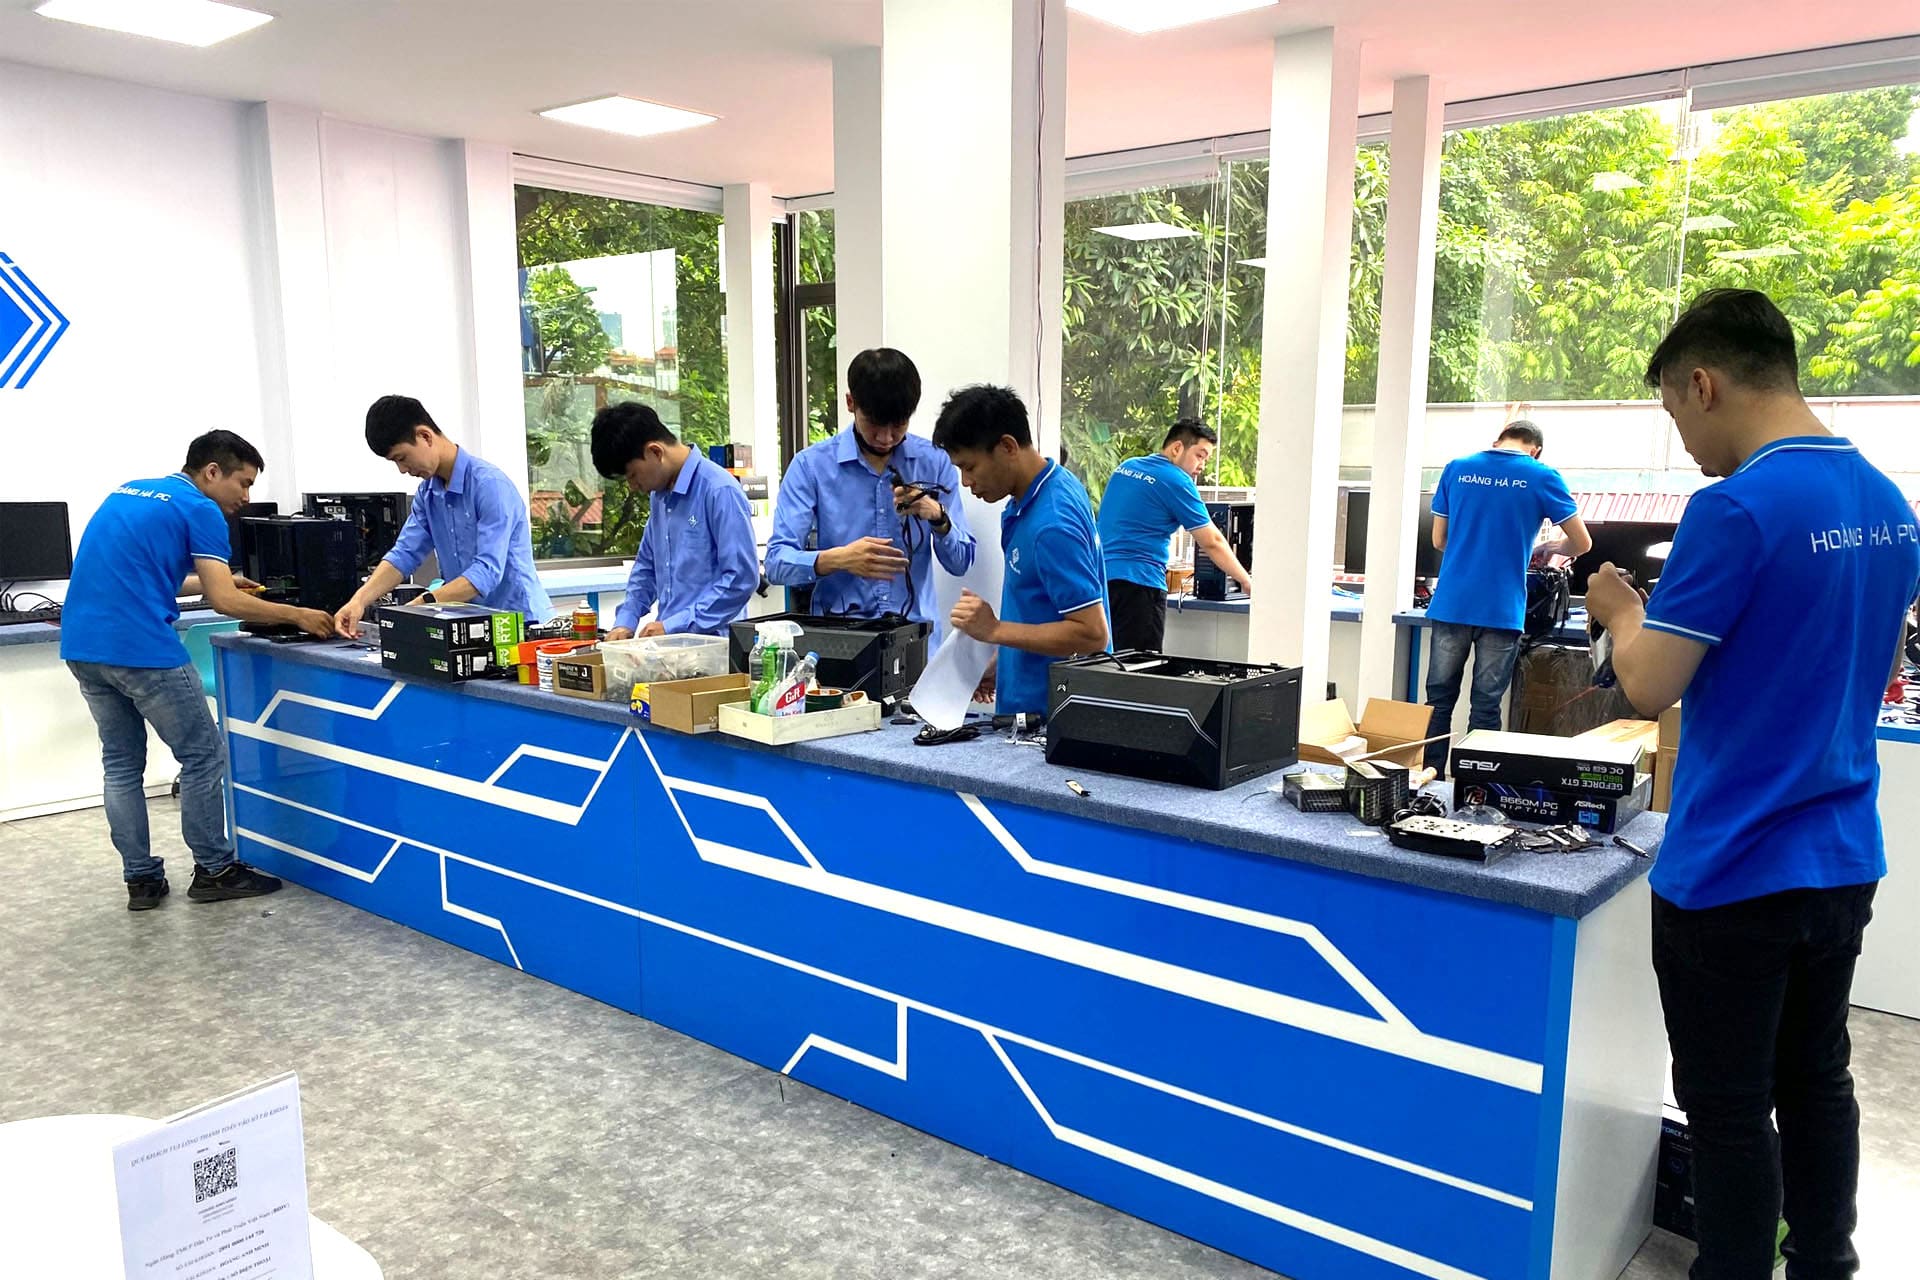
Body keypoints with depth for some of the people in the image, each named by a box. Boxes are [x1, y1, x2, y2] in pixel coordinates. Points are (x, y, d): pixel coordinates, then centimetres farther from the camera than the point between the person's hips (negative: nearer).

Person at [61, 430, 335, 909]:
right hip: (141, 647, -8)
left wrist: (214, 579, 31)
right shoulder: (199, 509, -4)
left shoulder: (129, 492, 20)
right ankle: (214, 870, 12)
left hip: (81, 645, 9)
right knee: (203, 756, 5)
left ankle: (141, 879, 20)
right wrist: (297, 615, 0)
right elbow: (225, 603, -10)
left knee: (122, 763, 16)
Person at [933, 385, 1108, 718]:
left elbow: (1091, 634, -26)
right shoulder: (1030, 499, 5)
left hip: (1048, 713, -9)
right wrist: (1001, 663, 14)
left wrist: (995, 630, -24)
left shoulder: (1052, 522, -25)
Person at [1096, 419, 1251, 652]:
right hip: (1138, 582, -8)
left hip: (1099, 576, 8)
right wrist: (1246, 582, 4)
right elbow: (1212, 542, -5)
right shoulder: (1176, 481, -7)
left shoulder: (1125, 467, 16)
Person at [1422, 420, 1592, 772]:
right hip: (1501, 610, -2)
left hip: (1451, 605, 2)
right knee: (1486, 709, 4)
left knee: (1439, 700, 9)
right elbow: (1581, 543, 6)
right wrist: (1548, 549, 25)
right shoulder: (1542, 478, 0)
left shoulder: (1457, 469, 7)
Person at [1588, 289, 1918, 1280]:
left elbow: (1650, 688, -20)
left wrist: (1624, 613, -1)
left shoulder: (1736, 509, -21)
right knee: (1817, 1083, 21)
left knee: (1730, 1111, 6)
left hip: (1732, 873, -8)